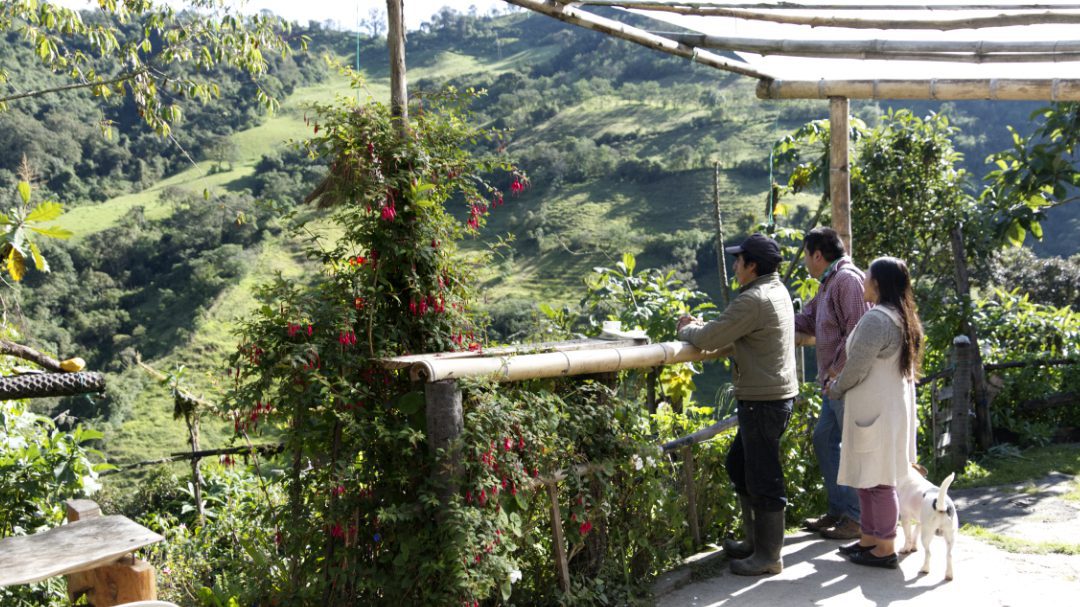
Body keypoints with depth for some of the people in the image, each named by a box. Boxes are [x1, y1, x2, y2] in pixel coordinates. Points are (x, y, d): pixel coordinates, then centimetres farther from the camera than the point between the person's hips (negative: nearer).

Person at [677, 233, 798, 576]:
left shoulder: (754, 300, -20)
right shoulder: (777, 291, 12)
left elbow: (710, 339, -17)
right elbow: (733, 336, 17)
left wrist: (686, 330, 2)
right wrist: (700, 328, 8)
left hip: (763, 401, -10)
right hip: (777, 395, 10)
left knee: (763, 478, 0)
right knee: (738, 466, 20)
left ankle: (768, 556, 12)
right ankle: (756, 541, 30)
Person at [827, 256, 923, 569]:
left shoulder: (876, 319, -20)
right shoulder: (904, 318, 11)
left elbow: (856, 369, -18)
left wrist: (835, 388, 0)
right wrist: (841, 382, 18)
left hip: (875, 411, -10)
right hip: (893, 406, 10)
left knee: (877, 480, 0)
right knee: (869, 477, 17)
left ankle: (885, 549, 9)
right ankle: (869, 540, 26)